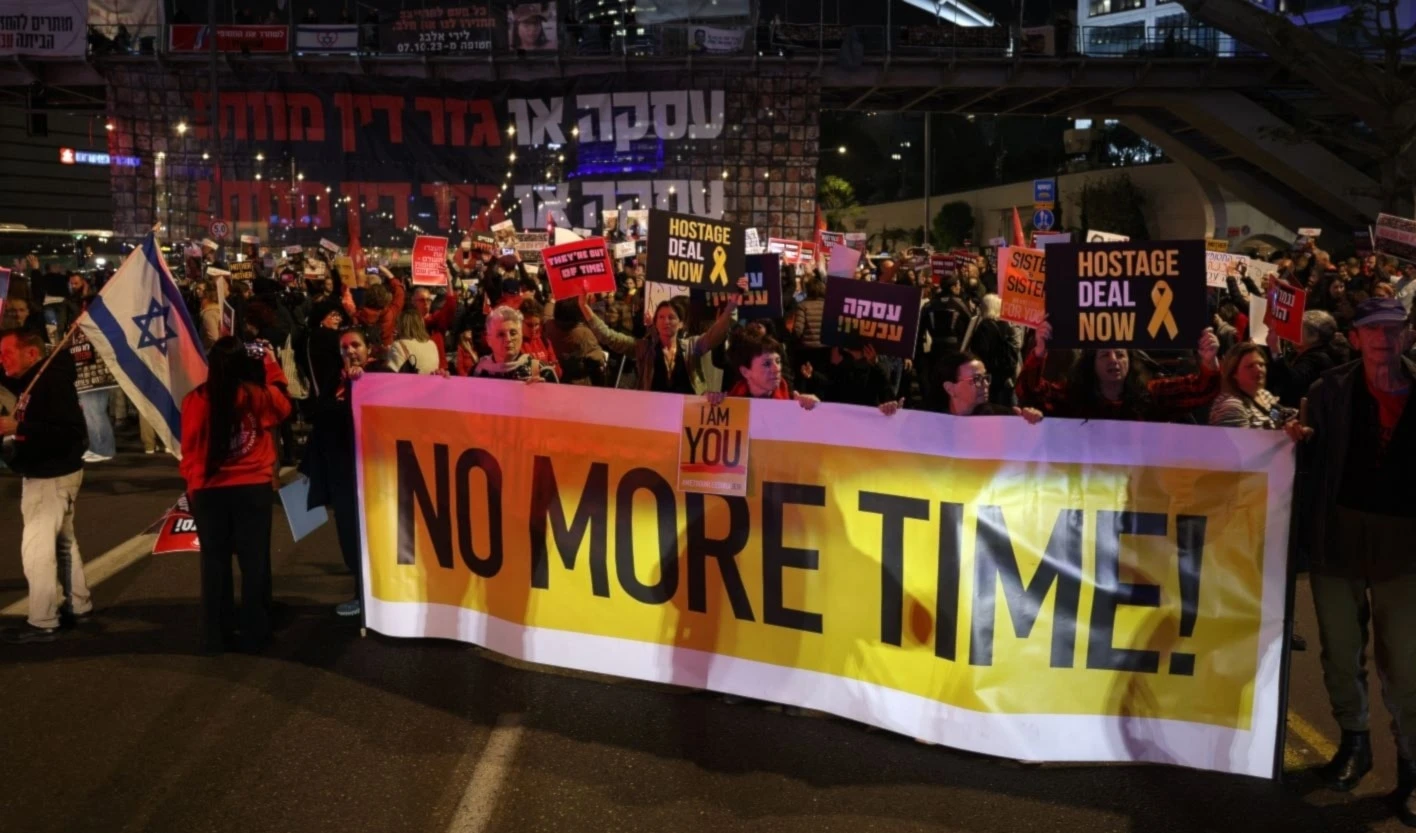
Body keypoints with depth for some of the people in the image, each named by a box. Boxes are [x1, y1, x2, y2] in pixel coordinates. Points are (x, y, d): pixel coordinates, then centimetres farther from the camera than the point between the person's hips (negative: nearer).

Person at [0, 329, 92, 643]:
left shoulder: (53, 382, -24)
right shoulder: (35, 379, 5)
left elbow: (70, 432, -32)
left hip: (51, 477, -10)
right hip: (50, 473, 10)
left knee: (36, 547, -5)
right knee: (62, 541, 19)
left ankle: (42, 622, 1)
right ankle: (78, 603, 31)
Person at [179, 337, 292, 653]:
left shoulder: (195, 400, -9)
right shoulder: (259, 395, -9)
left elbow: (189, 447, -1)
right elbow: (284, 407, 13)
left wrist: (192, 481, 13)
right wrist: (272, 367, 18)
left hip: (208, 491, 1)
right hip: (253, 488, 0)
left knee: (215, 563, 10)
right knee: (255, 562, 9)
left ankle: (215, 636, 16)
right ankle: (255, 633, 14)